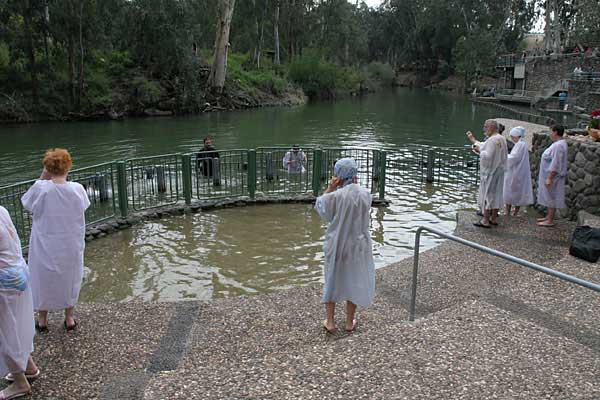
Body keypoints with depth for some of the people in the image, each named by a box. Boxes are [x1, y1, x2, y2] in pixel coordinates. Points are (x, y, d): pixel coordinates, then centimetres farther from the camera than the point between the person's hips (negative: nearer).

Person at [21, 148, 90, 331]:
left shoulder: (41, 188, -21)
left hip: (45, 247, -1)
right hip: (71, 247, 1)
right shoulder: (77, 189, -17)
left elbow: (27, 203, -1)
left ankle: (42, 320, 34)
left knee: (43, 280, 19)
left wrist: (42, 179, -6)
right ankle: (69, 318, 32)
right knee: (69, 279, 20)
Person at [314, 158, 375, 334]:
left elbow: (319, 205, -3)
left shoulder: (336, 196, -21)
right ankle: (350, 322, 27)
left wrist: (330, 188, -5)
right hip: (358, 245, 2)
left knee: (332, 280, 16)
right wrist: (354, 184, 1)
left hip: (337, 245, -2)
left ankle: (329, 322, 24)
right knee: (354, 281, 17)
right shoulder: (365, 194, -12)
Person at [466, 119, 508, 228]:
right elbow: (483, 147, 18)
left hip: (490, 172, -9)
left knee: (487, 194, -3)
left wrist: (479, 150, -11)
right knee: (496, 194, 13)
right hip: (498, 171, 9)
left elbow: (488, 156, -26)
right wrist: (473, 140, 19)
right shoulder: (502, 139, 11)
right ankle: (494, 218, 21)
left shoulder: (492, 140, -20)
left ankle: (486, 221, 1)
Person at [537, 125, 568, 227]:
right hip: (551, 175, 10)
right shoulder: (559, 143, 10)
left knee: (551, 197, -3)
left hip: (553, 176, -10)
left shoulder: (558, 146, -23)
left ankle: (550, 221, 4)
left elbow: (555, 164, -26)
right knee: (549, 197, 17)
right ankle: (549, 216, 27)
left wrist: (549, 178, -24)